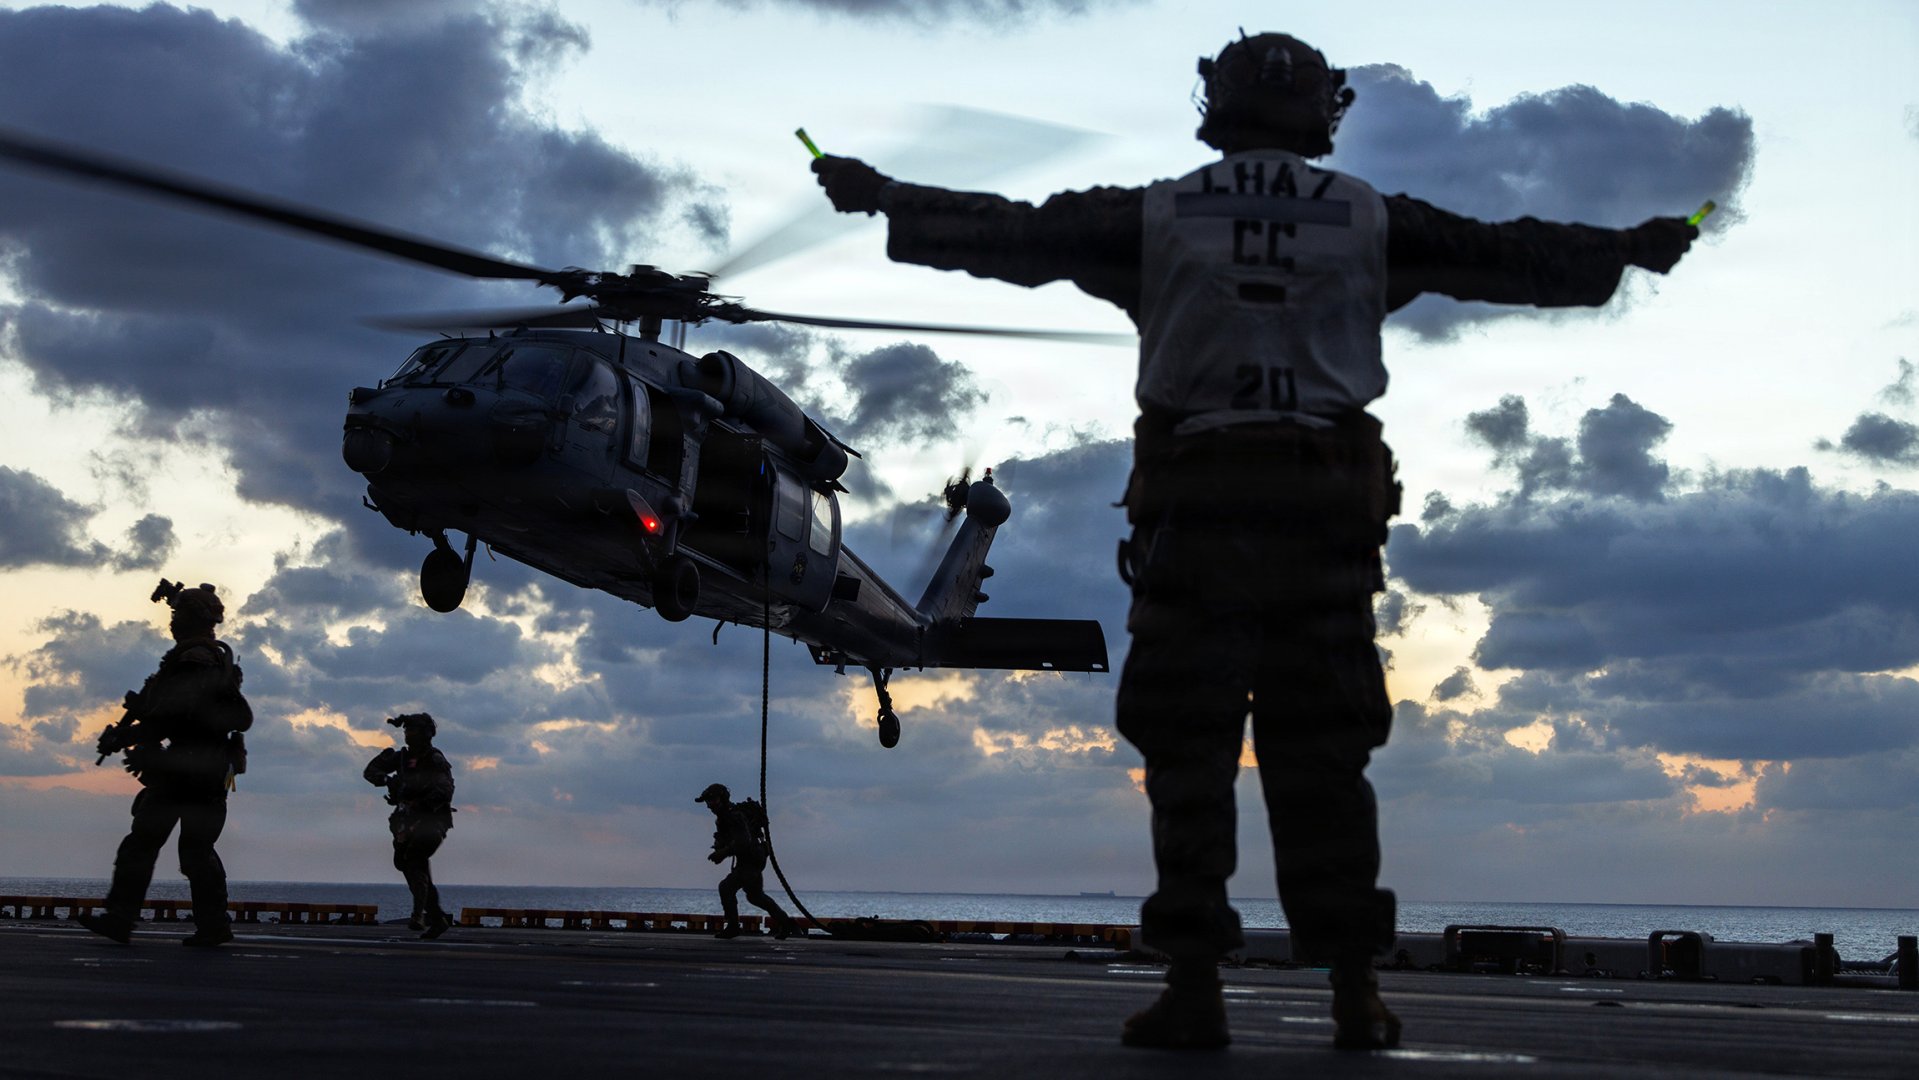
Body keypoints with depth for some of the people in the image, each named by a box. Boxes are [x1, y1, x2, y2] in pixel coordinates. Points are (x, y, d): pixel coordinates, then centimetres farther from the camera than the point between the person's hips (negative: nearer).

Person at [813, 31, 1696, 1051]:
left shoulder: (1156, 217, 5)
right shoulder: (1369, 221, 8)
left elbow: (1007, 232, 8)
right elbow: (1508, 255, 16)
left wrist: (886, 198, 20)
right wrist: (1628, 249, 31)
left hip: (1192, 511, -1)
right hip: (1324, 514, 1)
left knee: (1188, 749, 2)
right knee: (1323, 757, 7)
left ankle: (1193, 989, -1)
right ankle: (1355, 994, 8)